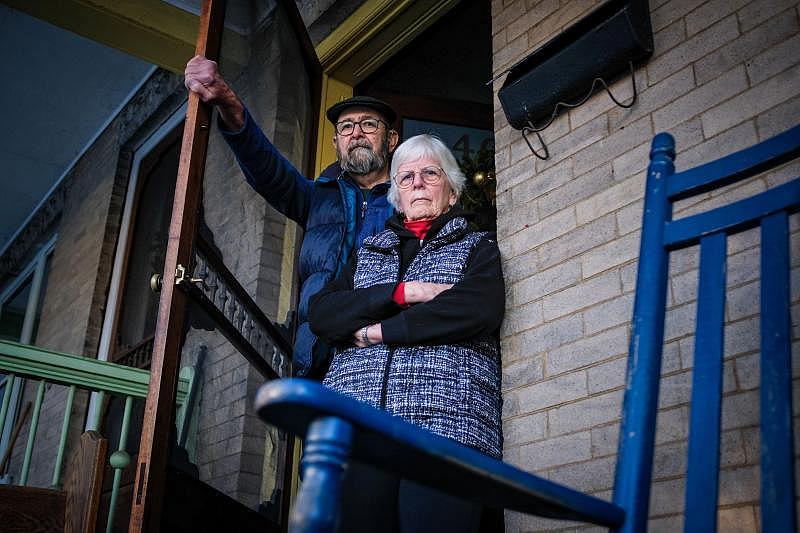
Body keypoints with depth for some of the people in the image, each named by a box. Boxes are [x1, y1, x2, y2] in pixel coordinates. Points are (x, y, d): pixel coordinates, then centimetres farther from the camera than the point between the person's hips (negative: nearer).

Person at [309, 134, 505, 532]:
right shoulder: (369, 252, 26)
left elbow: (479, 309, -6)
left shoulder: (477, 247, 16)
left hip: (446, 425, -3)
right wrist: (402, 292, -5)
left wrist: (378, 332, -3)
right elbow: (321, 314, 9)